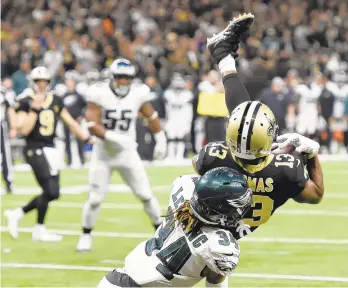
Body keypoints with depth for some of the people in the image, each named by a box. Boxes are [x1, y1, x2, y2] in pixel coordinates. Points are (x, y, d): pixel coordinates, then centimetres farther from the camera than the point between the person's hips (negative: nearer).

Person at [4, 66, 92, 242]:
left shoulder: (55, 101, 10)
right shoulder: (25, 102, -7)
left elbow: (71, 123, 15)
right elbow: (24, 130, -17)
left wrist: (88, 139, 10)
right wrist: (35, 108, -21)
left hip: (50, 149, 7)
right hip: (35, 149, -7)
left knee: (52, 193, 7)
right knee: (50, 191, -12)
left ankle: (17, 214, 21)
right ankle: (39, 230, 4)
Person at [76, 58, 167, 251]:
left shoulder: (138, 93, -7)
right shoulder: (100, 93, -16)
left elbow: (151, 116, 10)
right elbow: (92, 125, -20)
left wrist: (160, 140, 12)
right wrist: (112, 137, -33)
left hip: (128, 153, 2)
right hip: (103, 154, -2)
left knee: (146, 195, 2)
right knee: (95, 198, -1)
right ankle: (86, 236, 18)